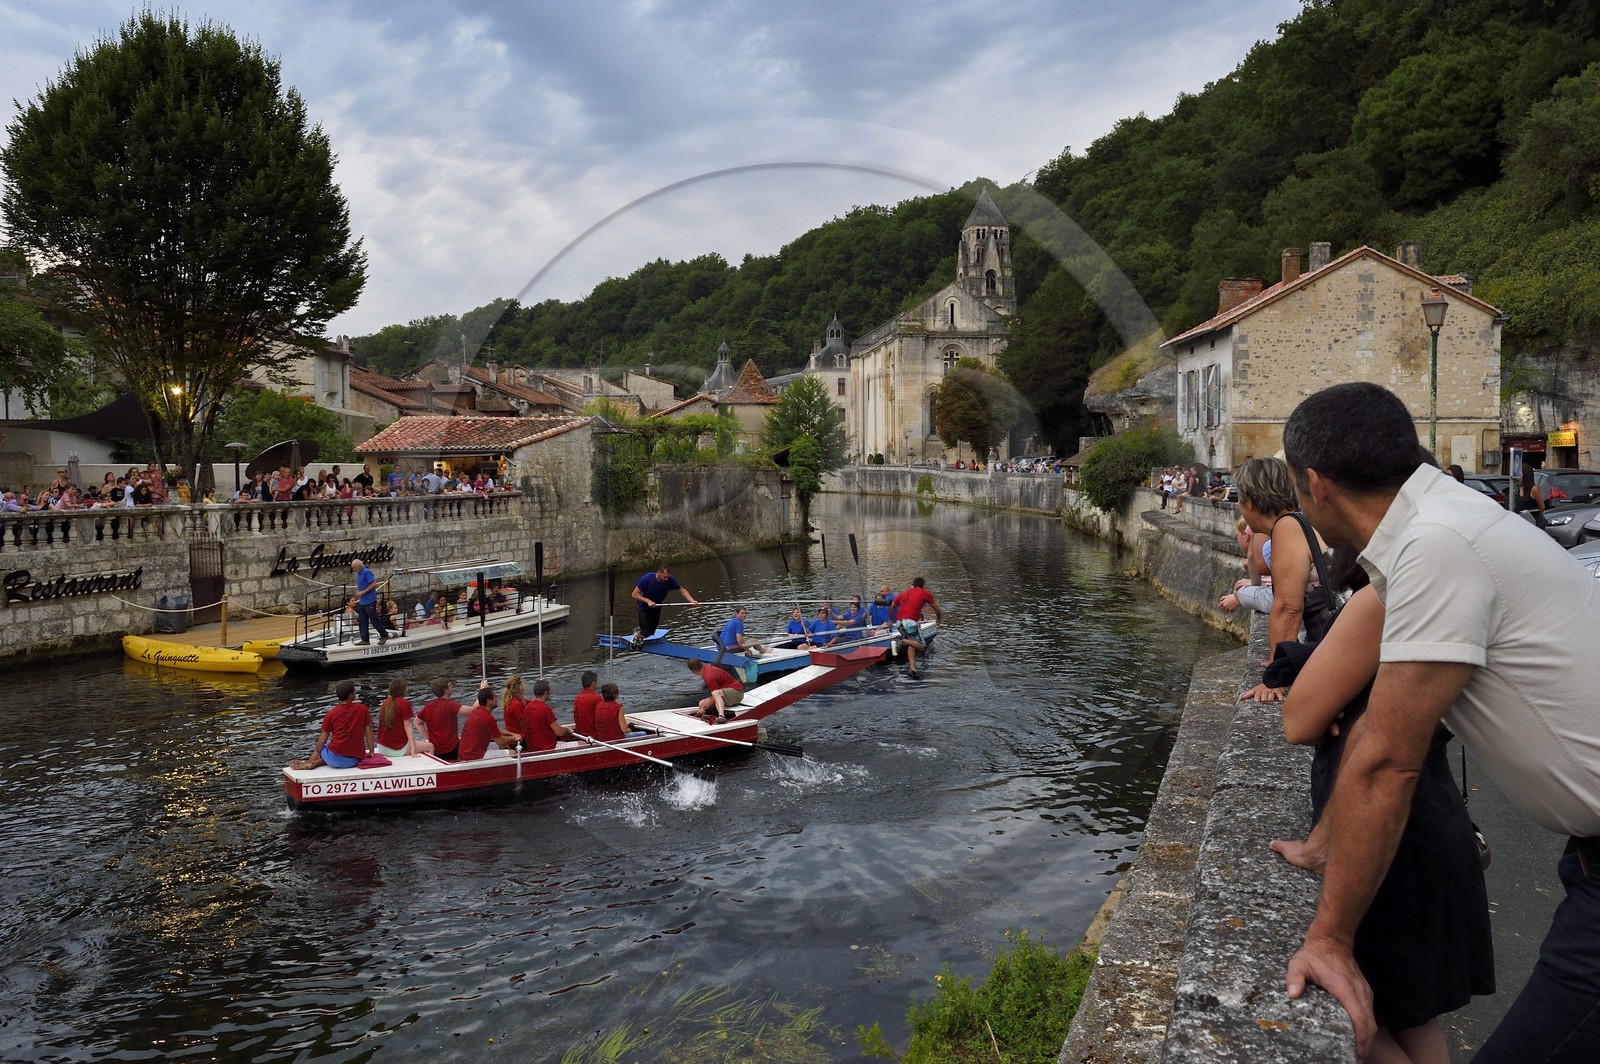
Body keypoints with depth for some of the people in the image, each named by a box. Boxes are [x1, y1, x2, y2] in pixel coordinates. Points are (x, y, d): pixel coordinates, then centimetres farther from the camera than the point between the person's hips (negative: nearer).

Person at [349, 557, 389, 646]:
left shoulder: (367, 572, -14)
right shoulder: (358, 574, 15)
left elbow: (374, 584, -20)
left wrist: (362, 592, -18)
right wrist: (358, 593, 9)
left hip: (370, 601, -10)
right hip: (362, 601, 10)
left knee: (374, 619, -5)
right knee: (362, 621, 7)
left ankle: (384, 635, 8)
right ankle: (365, 640, 11)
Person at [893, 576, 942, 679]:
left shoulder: (904, 593, 25)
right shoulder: (925, 593, 13)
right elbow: (936, 609, 24)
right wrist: (939, 618, 43)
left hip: (898, 623, 6)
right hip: (910, 622, -6)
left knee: (912, 645, 19)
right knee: (922, 646, 0)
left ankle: (912, 668, 4)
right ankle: (904, 640, -22)